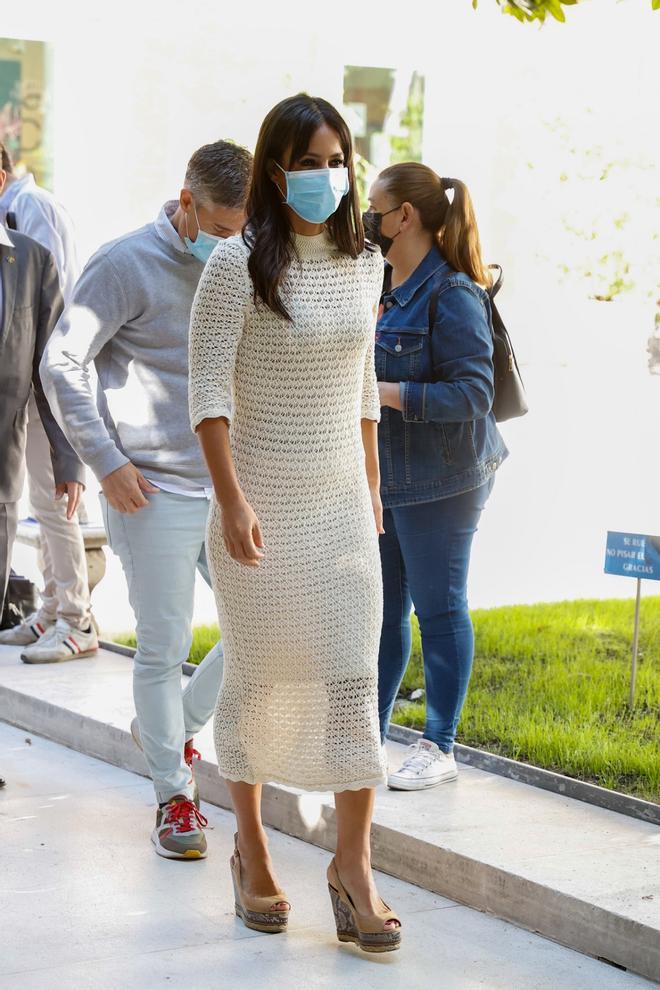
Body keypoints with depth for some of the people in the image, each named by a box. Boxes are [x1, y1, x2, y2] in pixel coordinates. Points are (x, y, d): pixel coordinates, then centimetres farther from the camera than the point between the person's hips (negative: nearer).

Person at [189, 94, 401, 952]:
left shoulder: (364, 264, 6)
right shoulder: (240, 264, -10)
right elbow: (208, 391, -12)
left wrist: (371, 484, 15)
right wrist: (232, 500, -18)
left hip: (342, 503, 4)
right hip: (262, 502, -4)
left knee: (354, 677, -2)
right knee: (257, 676, 7)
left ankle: (353, 864, 5)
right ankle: (251, 849, 24)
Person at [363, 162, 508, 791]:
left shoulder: (452, 296, -17)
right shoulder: (381, 286, 9)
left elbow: (473, 393, -21)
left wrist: (387, 393, -24)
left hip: (439, 480, -8)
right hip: (381, 476, 8)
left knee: (438, 608, 1)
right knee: (380, 607, 13)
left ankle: (439, 749, 12)